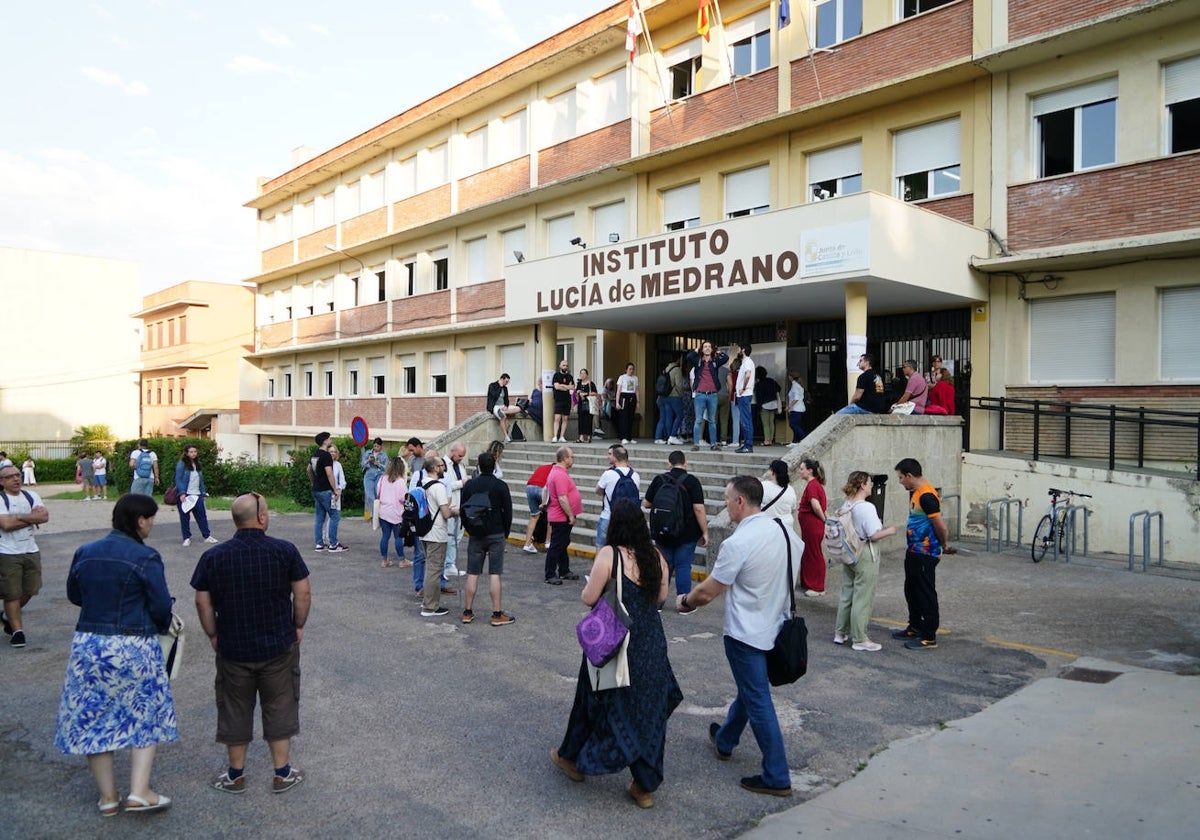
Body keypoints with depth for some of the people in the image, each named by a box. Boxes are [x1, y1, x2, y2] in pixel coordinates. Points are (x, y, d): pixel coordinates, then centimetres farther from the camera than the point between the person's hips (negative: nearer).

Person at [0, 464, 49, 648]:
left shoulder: (31, 496, 7)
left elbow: (45, 517, -7)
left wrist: (19, 517, -15)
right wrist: (32, 517, -12)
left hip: (31, 551, 5)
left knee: (29, 590, 11)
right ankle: (17, 630, 12)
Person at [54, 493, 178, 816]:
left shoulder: (84, 553, 1)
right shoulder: (146, 558, -15)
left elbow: (74, 595, 14)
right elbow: (161, 606, -12)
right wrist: (160, 626, 9)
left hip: (87, 644, 5)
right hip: (133, 649, -4)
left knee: (93, 719, 16)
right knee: (145, 716, 14)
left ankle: (108, 797, 24)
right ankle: (139, 792, 10)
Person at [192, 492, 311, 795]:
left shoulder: (213, 557, -6)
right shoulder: (285, 551, -11)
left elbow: (202, 603, -2)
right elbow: (303, 593, -9)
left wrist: (213, 635, 11)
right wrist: (298, 626, 6)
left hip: (233, 648, 1)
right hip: (279, 645, -1)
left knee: (235, 711, 17)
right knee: (280, 708, 13)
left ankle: (236, 775, 29)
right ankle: (282, 774, 22)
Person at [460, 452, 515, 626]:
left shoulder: (469, 485, 1)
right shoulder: (501, 486, -8)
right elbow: (508, 512, -5)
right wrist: (506, 533, 7)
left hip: (475, 535, 3)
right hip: (496, 535, -2)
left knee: (472, 574, 7)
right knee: (494, 574, -1)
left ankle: (467, 613, 13)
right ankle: (497, 615, 2)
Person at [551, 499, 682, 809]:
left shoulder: (609, 554, -17)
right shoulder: (656, 557, -2)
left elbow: (589, 598, -16)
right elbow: (661, 597, 8)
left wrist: (589, 587, 4)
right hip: (651, 646, 4)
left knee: (600, 699, 16)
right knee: (647, 708, 13)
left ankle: (574, 758, 39)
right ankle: (645, 786, 21)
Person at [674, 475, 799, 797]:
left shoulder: (737, 543, -24)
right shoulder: (783, 531, -2)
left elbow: (708, 592, -18)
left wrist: (685, 601, 2)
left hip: (746, 635, -8)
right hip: (775, 628, 8)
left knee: (758, 702, 2)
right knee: (750, 689, 24)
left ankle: (776, 778, 11)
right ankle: (724, 740, 47)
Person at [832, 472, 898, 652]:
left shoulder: (845, 506, 5)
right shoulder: (867, 507, -19)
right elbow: (874, 535, -21)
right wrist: (890, 530, -5)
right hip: (865, 555, -8)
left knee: (847, 594, 17)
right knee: (863, 598, 1)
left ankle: (840, 633, 26)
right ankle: (859, 639, 9)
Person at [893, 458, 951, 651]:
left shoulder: (927, 496, -22)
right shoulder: (915, 493, 10)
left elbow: (940, 526, -21)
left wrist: (944, 544, -4)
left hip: (925, 554, -10)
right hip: (914, 551, 10)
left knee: (926, 594, -1)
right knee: (911, 590, 19)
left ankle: (929, 637, 7)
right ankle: (915, 627, 34)